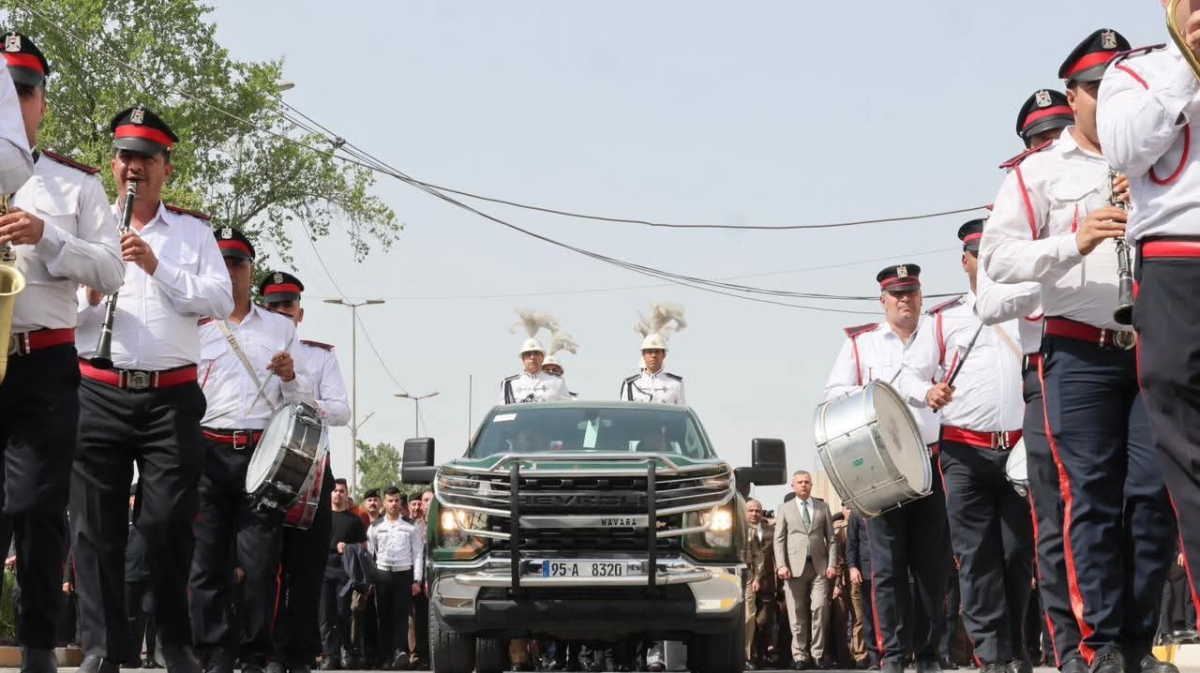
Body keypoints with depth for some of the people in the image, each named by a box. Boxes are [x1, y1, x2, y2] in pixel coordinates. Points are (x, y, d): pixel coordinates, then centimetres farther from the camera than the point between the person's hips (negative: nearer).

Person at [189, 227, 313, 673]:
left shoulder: (281, 328, 17)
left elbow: (304, 401, 17)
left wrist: (290, 376, -2)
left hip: (262, 451, 1)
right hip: (208, 452, 0)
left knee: (260, 559, -4)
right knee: (208, 556, -2)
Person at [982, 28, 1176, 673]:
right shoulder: (1039, 172, 6)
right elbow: (996, 255, -4)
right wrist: (1075, 242, -19)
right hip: (1081, 351, -3)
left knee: (1154, 495, -2)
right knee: (1093, 497, -5)